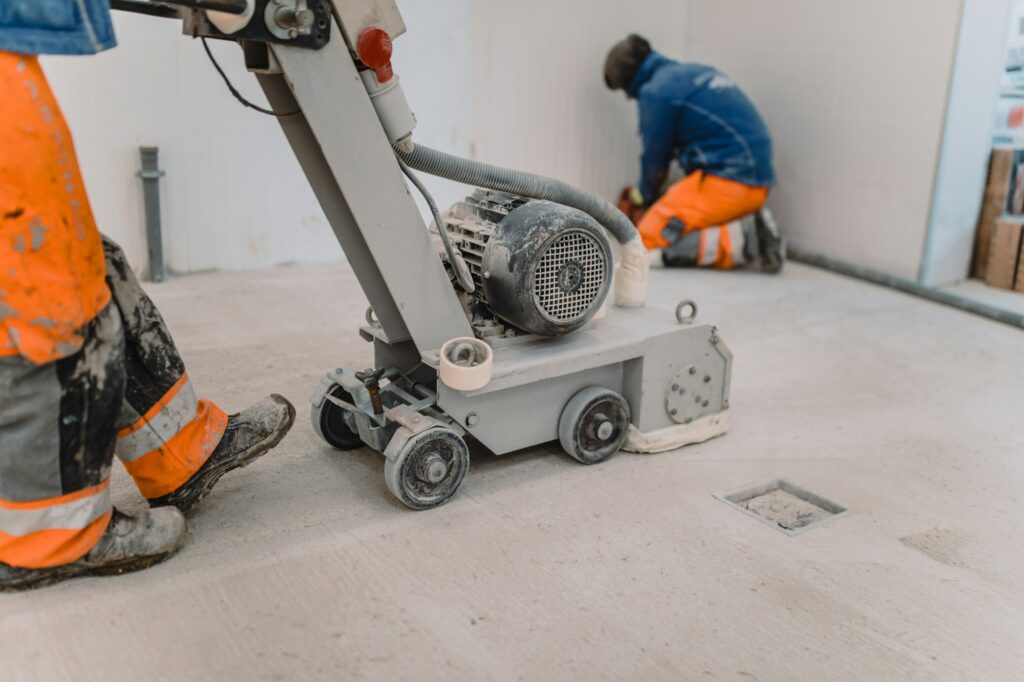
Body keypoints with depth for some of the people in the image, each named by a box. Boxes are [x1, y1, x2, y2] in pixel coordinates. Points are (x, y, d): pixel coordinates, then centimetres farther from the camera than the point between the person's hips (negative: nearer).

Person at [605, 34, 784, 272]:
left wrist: (643, 197, 23)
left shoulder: (656, 91, -6)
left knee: (649, 241, -8)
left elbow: (656, 162, 2)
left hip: (727, 181, -9)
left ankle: (737, 242, -18)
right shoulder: (694, 72, 19)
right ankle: (749, 230, 2)